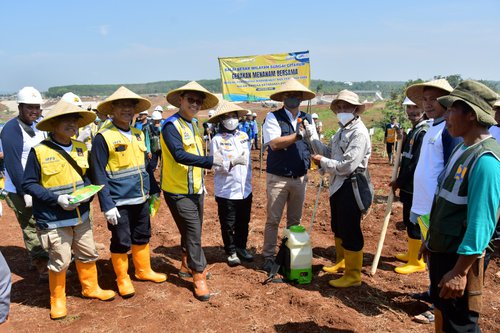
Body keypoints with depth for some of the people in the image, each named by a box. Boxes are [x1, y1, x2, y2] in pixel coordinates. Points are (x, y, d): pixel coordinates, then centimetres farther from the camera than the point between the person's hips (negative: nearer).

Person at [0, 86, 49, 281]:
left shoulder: (38, 125, 9)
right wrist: (26, 192, -19)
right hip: (21, 192, -8)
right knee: (33, 229, -3)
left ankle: (37, 260, 33)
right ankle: (44, 270, 6)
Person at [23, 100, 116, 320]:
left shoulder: (81, 148, 3)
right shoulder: (39, 151, -14)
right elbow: (29, 184, -11)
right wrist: (56, 199, -22)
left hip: (81, 215, 5)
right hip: (53, 219, -5)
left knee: (88, 254, 17)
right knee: (60, 261, 4)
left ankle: (90, 288, 39)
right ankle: (57, 300, 28)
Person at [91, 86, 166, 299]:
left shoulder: (138, 134, 8)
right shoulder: (103, 137, -12)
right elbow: (99, 175, -13)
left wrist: (151, 189, 13)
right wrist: (107, 205, -16)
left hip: (140, 199, 6)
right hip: (119, 202, -6)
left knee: (142, 236, 19)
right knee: (121, 241, 6)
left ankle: (144, 270, 37)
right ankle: (122, 279, 26)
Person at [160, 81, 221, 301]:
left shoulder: (193, 125, 12)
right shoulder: (171, 125, -15)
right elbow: (179, 155, -29)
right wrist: (211, 160, -34)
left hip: (195, 190, 8)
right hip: (178, 192, -8)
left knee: (192, 231, 18)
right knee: (193, 233, -5)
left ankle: (188, 266, 35)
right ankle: (199, 277, 7)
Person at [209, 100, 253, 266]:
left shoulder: (244, 136, 7)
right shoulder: (217, 140, -9)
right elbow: (216, 166, -15)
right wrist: (233, 162, -29)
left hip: (245, 189, 5)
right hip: (226, 191, -4)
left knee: (243, 222, 15)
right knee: (228, 225, 7)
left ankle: (241, 248, 34)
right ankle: (231, 252, 25)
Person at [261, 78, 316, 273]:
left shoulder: (307, 119, 8)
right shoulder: (273, 117, -6)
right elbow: (274, 143, -20)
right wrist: (298, 135, -25)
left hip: (300, 178, 4)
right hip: (277, 178, -4)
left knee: (295, 220, 15)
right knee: (273, 220, 3)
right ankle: (269, 257, 16)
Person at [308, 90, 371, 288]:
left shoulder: (359, 133, -18)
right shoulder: (342, 131, 12)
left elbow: (347, 166, -25)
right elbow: (329, 153, 8)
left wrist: (322, 162, -14)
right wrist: (313, 136, 2)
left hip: (350, 187, -10)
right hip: (337, 185, 10)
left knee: (350, 231, 1)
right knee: (338, 228, 22)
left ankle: (353, 275, 15)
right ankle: (341, 262, 41)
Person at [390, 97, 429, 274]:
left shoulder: (424, 132, -18)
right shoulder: (414, 130, 13)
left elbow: (417, 163, -22)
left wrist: (399, 181, -16)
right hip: (409, 185, 10)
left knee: (415, 223, 0)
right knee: (409, 221, 19)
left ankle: (417, 262, 13)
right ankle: (411, 253, 34)